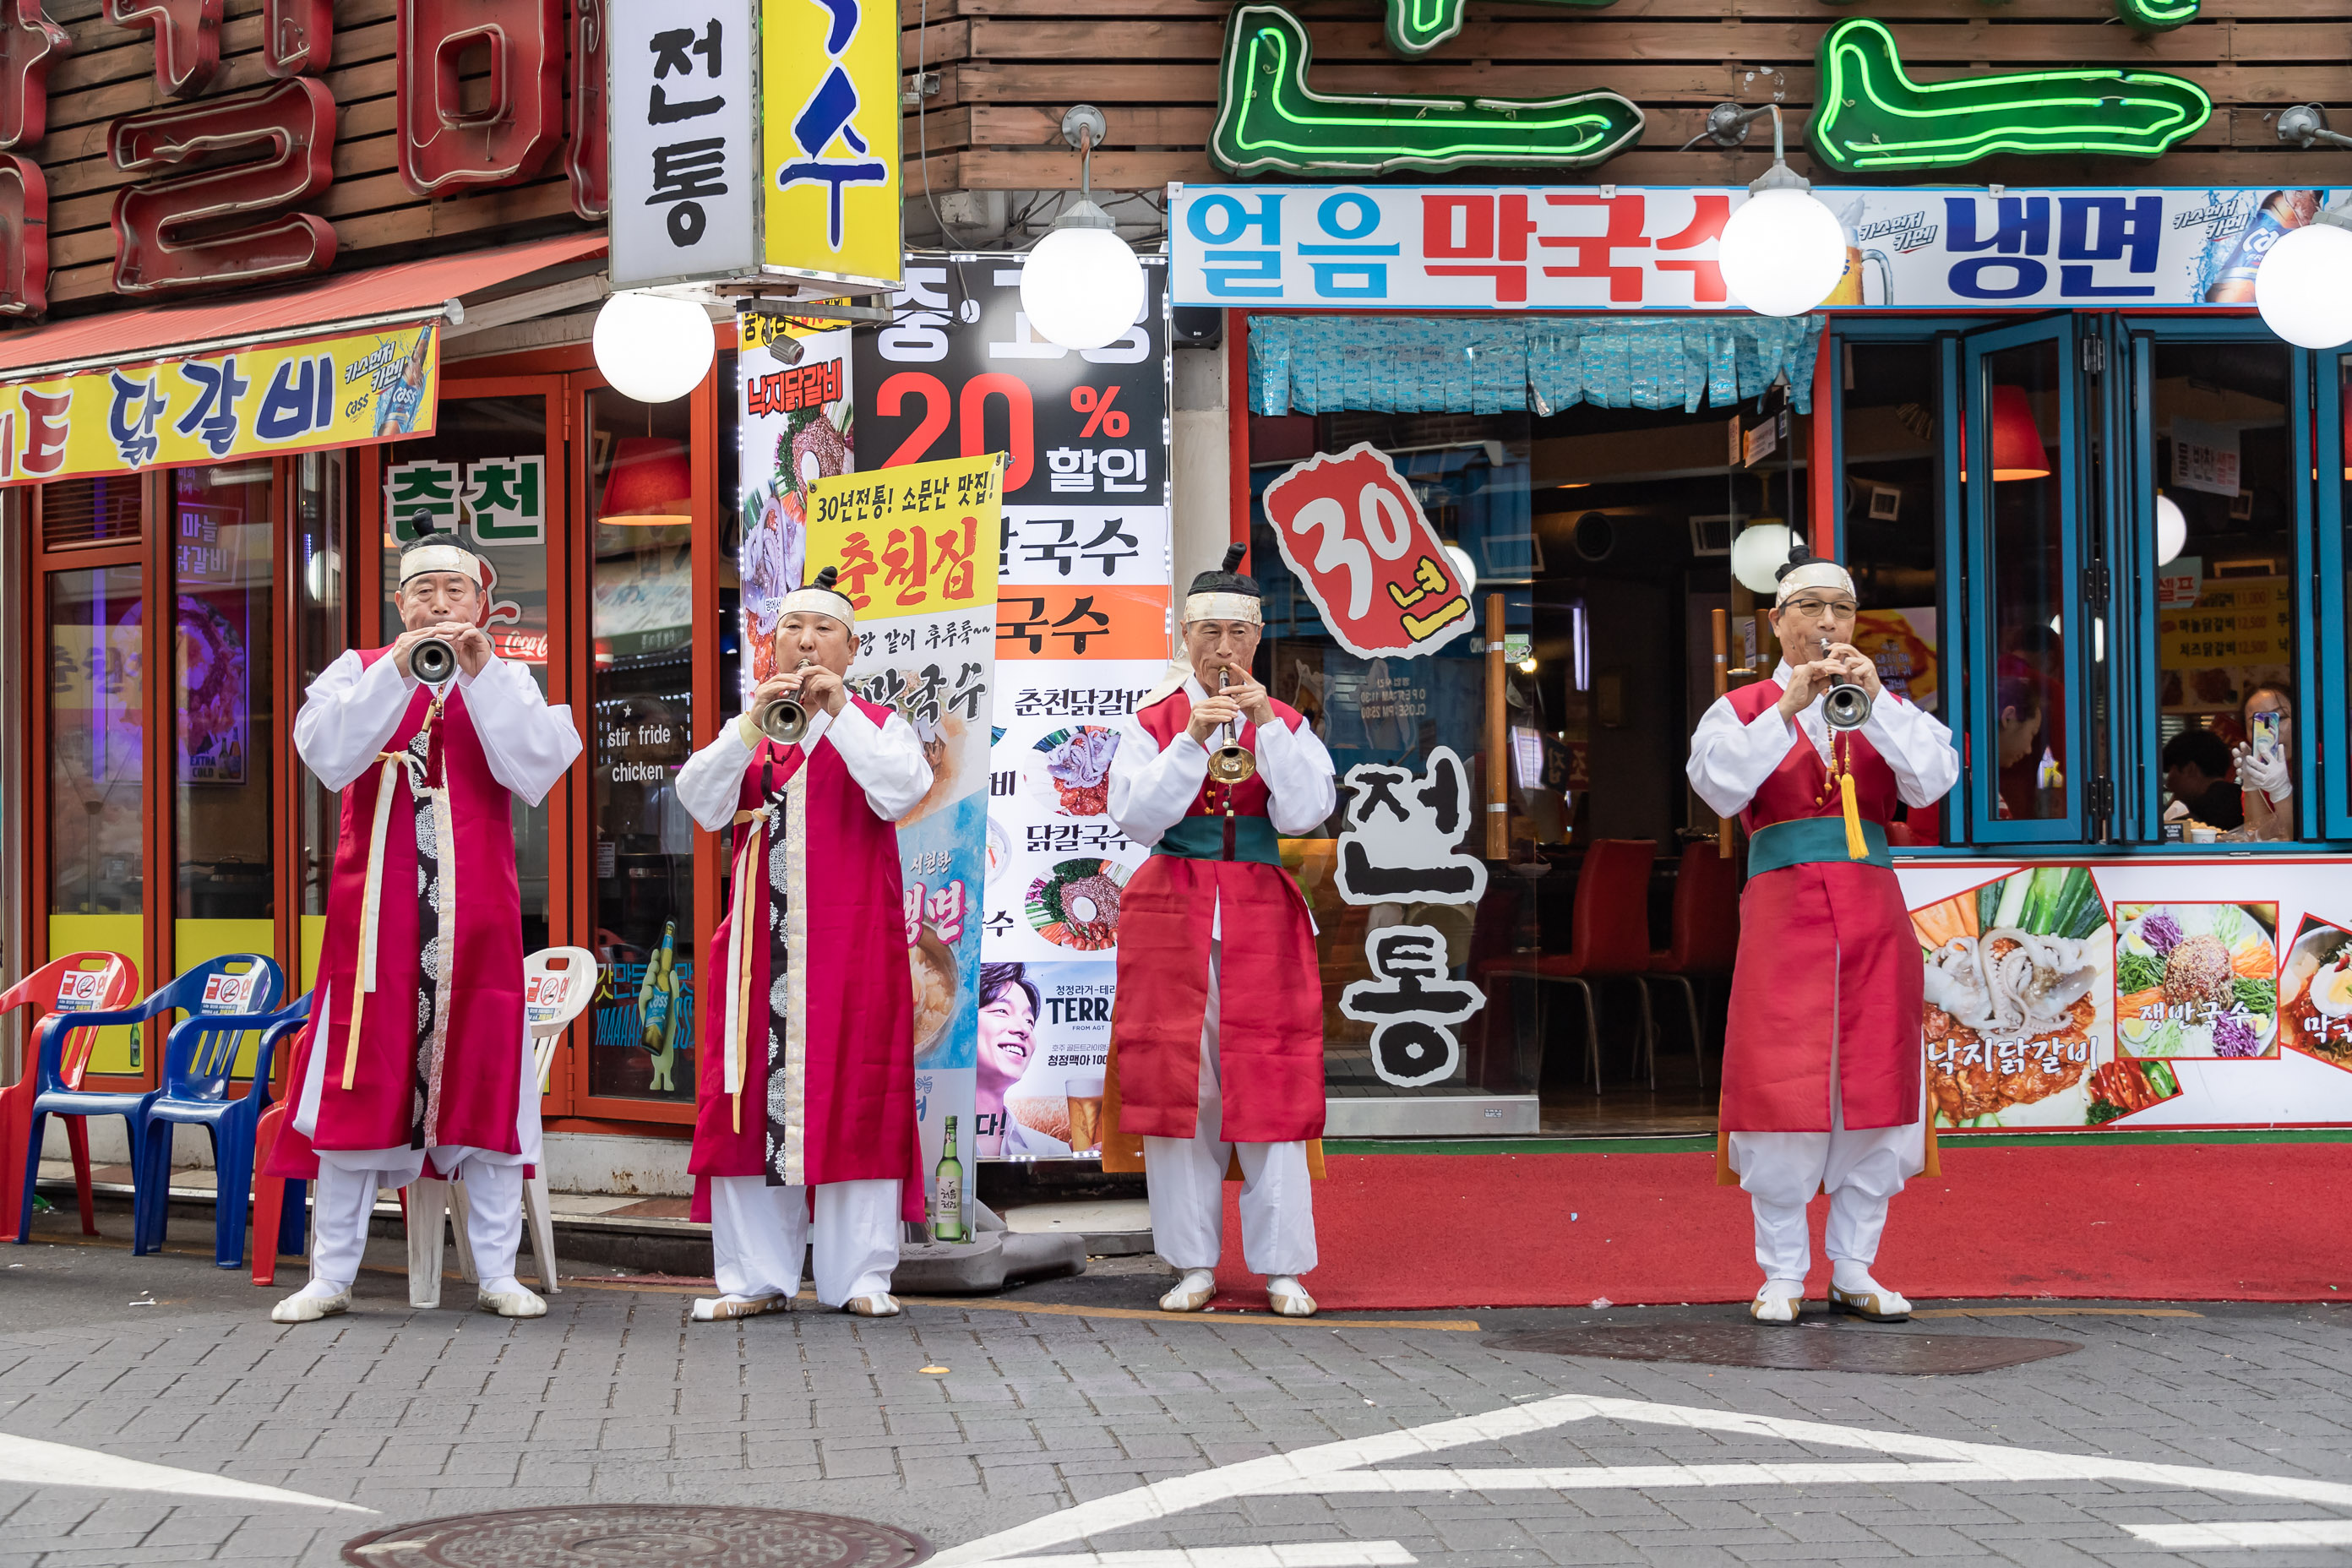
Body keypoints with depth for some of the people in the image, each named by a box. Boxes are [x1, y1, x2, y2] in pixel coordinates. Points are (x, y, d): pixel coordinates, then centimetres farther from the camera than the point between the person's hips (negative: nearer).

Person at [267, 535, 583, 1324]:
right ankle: (331, 1276, 4)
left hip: (475, 914, 1)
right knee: (359, 1082, -2)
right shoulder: (358, 671, 11)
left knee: (482, 1079, 0)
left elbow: (535, 772, -6)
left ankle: (497, 1272, 6)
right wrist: (399, 670, -17)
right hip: (375, 908, 0)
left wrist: (480, 673, -13)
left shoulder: (505, 681, 12)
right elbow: (328, 755, -8)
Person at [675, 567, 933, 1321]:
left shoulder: (879, 725, 9)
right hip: (762, 944, 2)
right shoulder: (744, 732, 15)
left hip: (851, 943, -2)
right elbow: (703, 803, -1)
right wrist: (752, 725, -14)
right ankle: (756, 1278, 3)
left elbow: (900, 793, -10)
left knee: (853, 1095, -4)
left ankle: (859, 1277, 1)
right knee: (754, 1092, -2)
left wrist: (840, 714, -16)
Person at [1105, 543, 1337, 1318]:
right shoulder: (1152, 722, 6)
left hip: (1261, 918, 0)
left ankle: (1282, 1268, 2)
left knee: (1268, 1085, -4)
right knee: (1176, 1081, -1)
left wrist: (1267, 725, -13)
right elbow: (1137, 817, -7)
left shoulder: (1286, 724, 10)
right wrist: (1194, 740, -15)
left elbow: (1305, 812, -6)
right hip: (1172, 916, 0)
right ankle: (1194, 1265, 7)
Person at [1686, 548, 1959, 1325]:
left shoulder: (1887, 709, 16)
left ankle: (1854, 1269, 11)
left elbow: (1931, 781, -2)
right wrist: (1790, 707, -15)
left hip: (1872, 917, 3)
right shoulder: (1744, 707, 9)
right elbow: (1721, 786, -10)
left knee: (1874, 1083, 2)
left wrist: (1876, 699, -12)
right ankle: (1782, 1274, 3)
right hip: (1784, 911, -3)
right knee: (1782, 1087, -6)